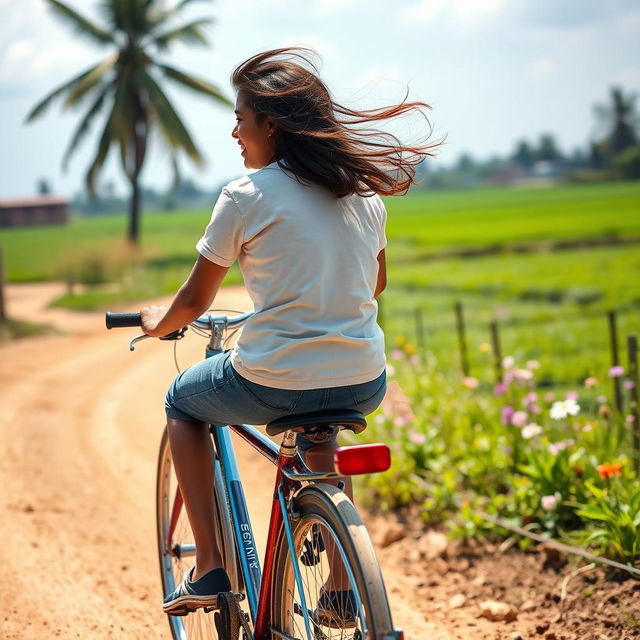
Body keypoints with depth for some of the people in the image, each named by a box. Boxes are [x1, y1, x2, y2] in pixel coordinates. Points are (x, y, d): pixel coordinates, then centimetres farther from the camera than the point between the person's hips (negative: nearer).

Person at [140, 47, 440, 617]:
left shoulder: (247, 197, -8)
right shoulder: (365, 190, 7)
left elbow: (196, 300, 0)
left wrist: (159, 323, 22)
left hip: (274, 385, -5)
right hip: (363, 387, 5)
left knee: (182, 402, 26)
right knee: (316, 420, 40)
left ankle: (209, 568, 18)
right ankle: (341, 583, 30)